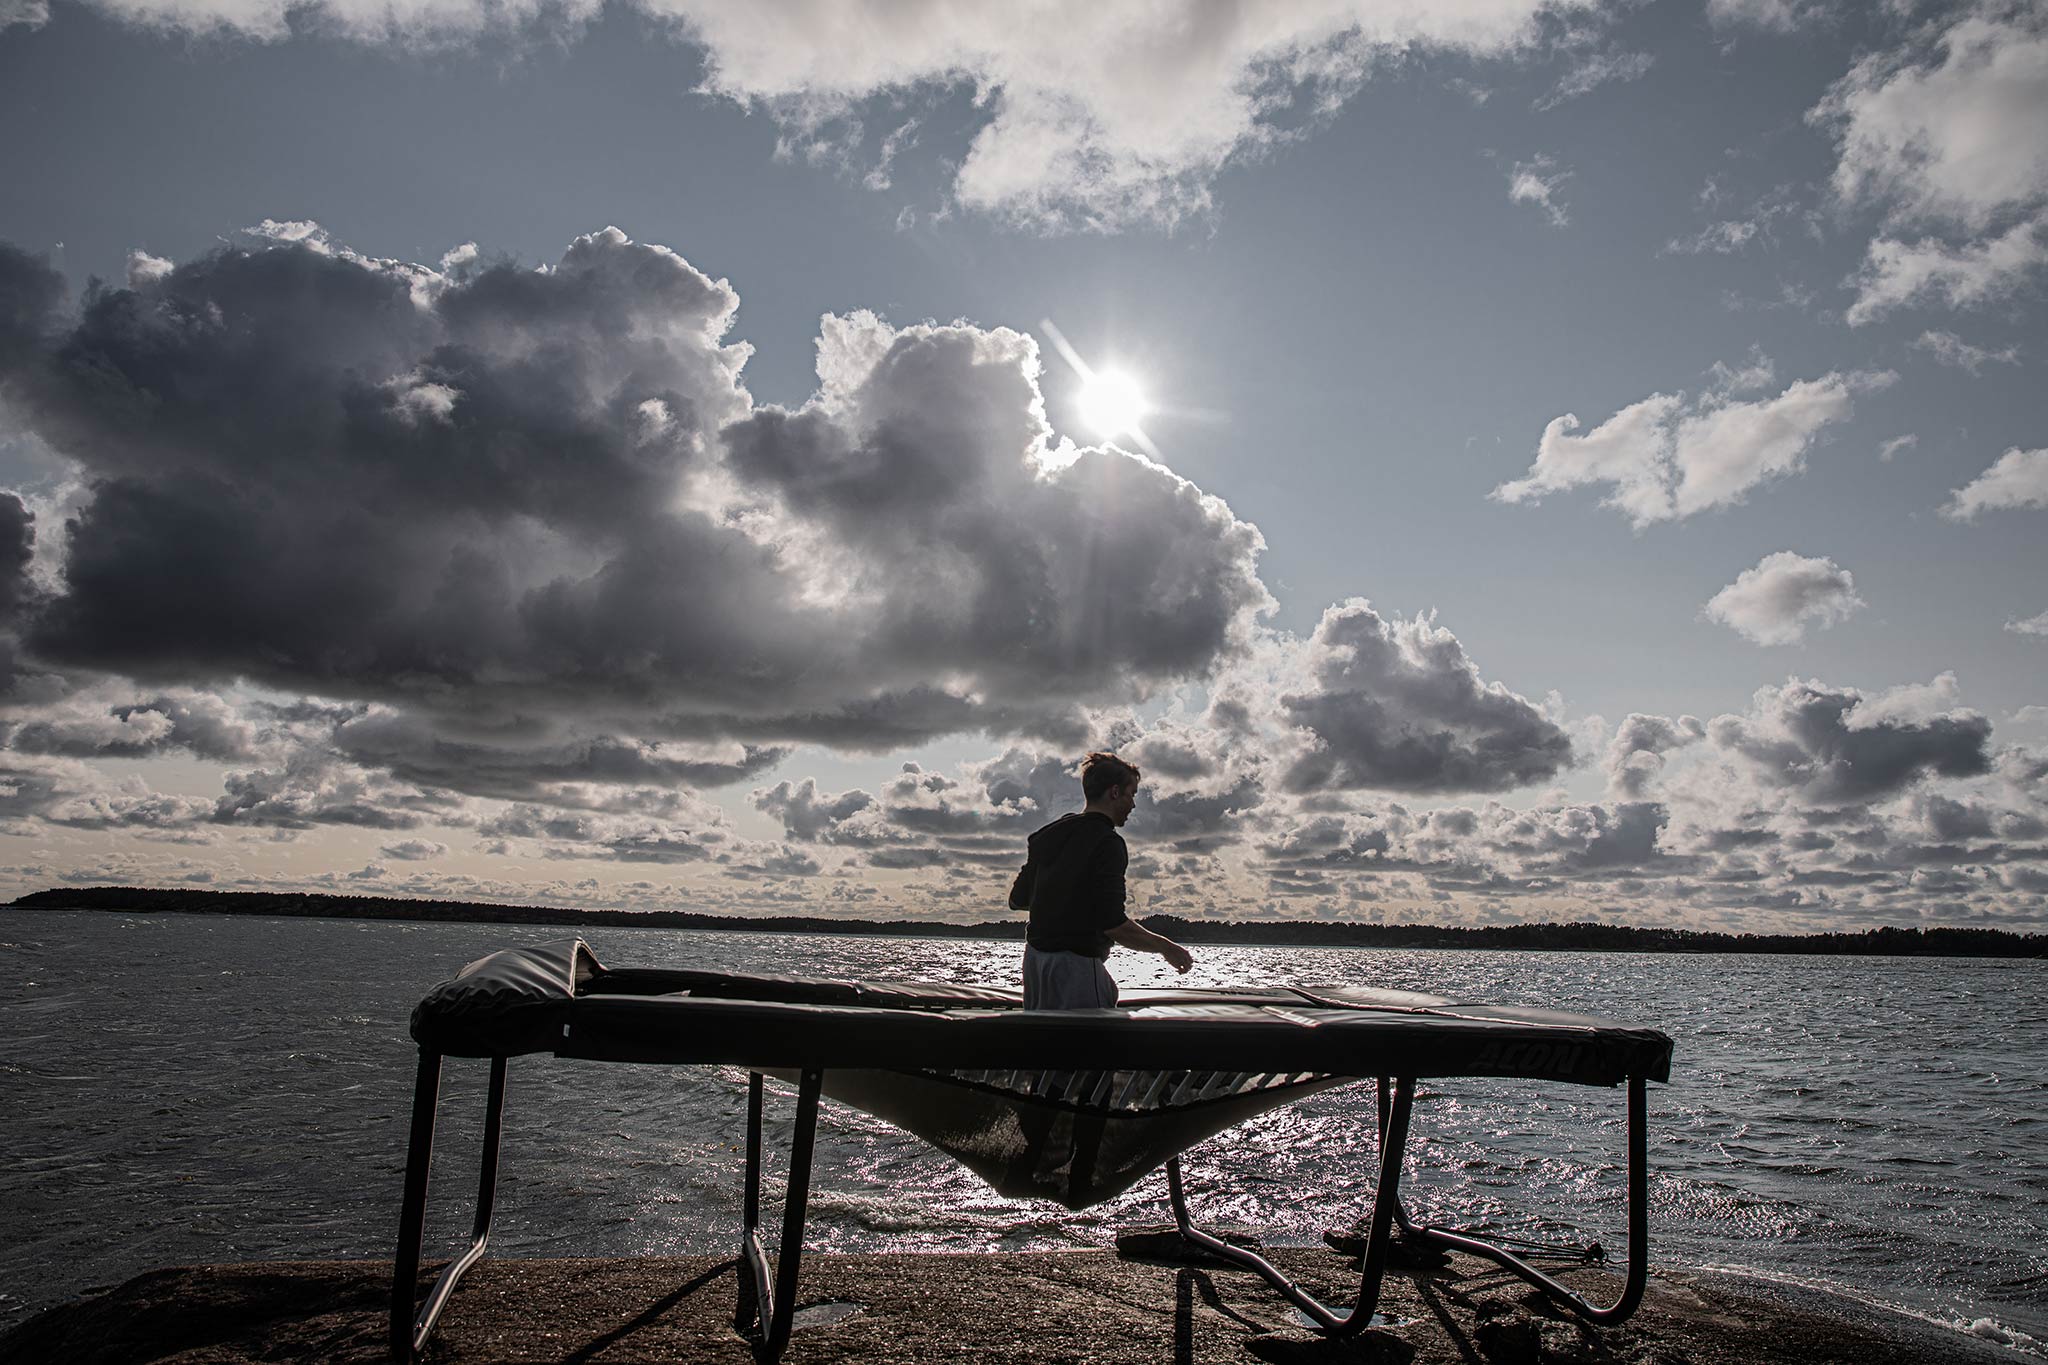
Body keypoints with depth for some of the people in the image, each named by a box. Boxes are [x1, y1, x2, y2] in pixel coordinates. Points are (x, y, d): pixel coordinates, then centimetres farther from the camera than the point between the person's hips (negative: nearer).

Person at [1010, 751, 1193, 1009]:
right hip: (1075, 965, -9)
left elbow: (1017, 899, 17)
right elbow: (1113, 924, -21)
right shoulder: (1107, 843, -14)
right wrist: (1167, 948, -7)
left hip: (1035, 957, 9)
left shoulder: (1049, 835, 11)